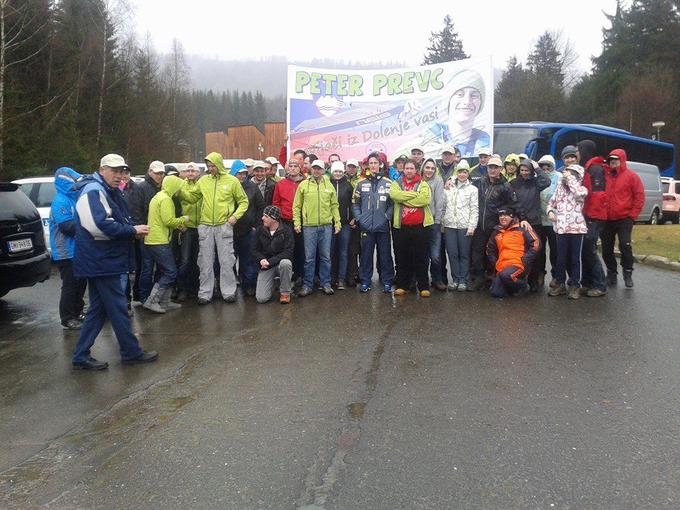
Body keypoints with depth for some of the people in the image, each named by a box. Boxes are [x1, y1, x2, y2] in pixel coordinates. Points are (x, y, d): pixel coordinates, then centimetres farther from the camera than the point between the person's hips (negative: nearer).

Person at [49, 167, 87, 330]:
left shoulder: (73, 198, 13)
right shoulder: (60, 201, -15)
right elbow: (67, 226, -23)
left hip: (77, 250, 9)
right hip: (66, 253, -9)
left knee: (80, 283, 15)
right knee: (70, 285, -4)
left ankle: (77, 313, 27)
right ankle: (67, 319, 5)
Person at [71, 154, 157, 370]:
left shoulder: (110, 191, 18)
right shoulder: (93, 191, -15)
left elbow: (119, 220, 23)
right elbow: (100, 226, -27)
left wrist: (133, 227, 1)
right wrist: (132, 230, -18)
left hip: (103, 261, 11)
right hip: (101, 261, -11)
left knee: (98, 310, 14)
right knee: (118, 308, -1)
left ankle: (81, 356, 19)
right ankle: (132, 352, 10)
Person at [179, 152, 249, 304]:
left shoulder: (232, 181, 1)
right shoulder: (203, 180, 8)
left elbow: (243, 201, 5)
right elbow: (191, 197, 12)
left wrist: (235, 216, -7)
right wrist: (180, 190, -5)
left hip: (224, 226, -3)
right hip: (205, 226, 3)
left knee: (226, 261, 2)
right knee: (205, 262, 7)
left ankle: (228, 291, 14)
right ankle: (205, 293, 16)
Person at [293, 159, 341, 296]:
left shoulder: (329, 185, 8)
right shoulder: (303, 185, 2)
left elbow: (334, 206, 11)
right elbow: (296, 206, 4)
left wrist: (337, 222, 5)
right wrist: (297, 223, -3)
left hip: (326, 226, 2)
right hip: (309, 226, -2)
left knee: (325, 257, 8)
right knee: (309, 258, 2)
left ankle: (326, 283, 18)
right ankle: (307, 285, 11)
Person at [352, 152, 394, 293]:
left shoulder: (388, 183, 3)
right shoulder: (361, 183, 6)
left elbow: (393, 203, 3)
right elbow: (355, 203, 8)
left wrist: (387, 217, -8)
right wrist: (359, 218, -2)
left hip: (383, 226, -1)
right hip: (366, 227, 1)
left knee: (385, 255, 5)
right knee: (366, 254, 7)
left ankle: (387, 281, 14)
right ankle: (365, 281, 16)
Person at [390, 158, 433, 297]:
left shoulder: (423, 184, 6)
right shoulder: (396, 184, 9)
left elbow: (425, 199, -15)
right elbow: (394, 195, -14)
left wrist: (404, 199, -11)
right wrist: (415, 194, -13)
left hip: (420, 226, -1)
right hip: (401, 227, 1)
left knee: (421, 258, 4)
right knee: (402, 258, 8)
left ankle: (424, 287, 10)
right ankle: (402, 285, 17)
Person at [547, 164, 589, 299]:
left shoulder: (582, 189, 0)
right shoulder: (560, 188, 13)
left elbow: (579, 193, -25)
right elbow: (551, 202, 21)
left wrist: (570, 178, -14)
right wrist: (550, 211, 0)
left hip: (577, 227, -4)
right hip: (561, 227, 4)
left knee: (575, 258, 2)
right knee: (561, 258, 8)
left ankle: (575, 285, 9)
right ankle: (560, 284, 17)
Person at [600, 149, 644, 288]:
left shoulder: (631, 176, -2)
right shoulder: (605, 176, 7)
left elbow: (639, 196, -2)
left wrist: (632, 214, -7)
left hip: (624, 219, -4)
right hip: (606, 219, 4)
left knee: (625, 245, -11)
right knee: (606, 248, 8)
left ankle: (628, 274, 1)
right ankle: (611, 273, 21)